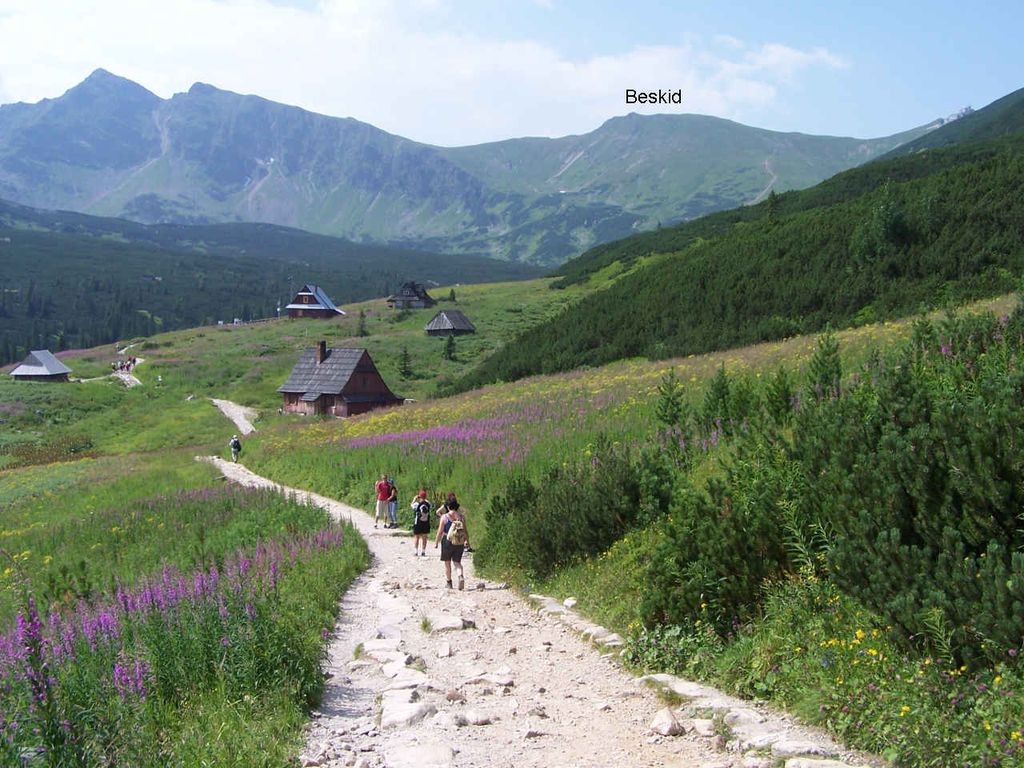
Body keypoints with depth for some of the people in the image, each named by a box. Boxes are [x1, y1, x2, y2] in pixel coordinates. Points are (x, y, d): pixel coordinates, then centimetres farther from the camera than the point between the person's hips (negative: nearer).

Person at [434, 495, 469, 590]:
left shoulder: (444, 517, -9)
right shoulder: (461, 516, 0)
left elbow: (440, 531, -8)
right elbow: (465, 530, 5)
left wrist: (436, 543, 2)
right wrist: (467, 541, 19)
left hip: (447, 541, -3)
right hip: (459, 543, 3)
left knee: (447, 563, 14)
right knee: (457, 562, 11)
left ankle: (449, 583, 22)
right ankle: (461, 577, -16)